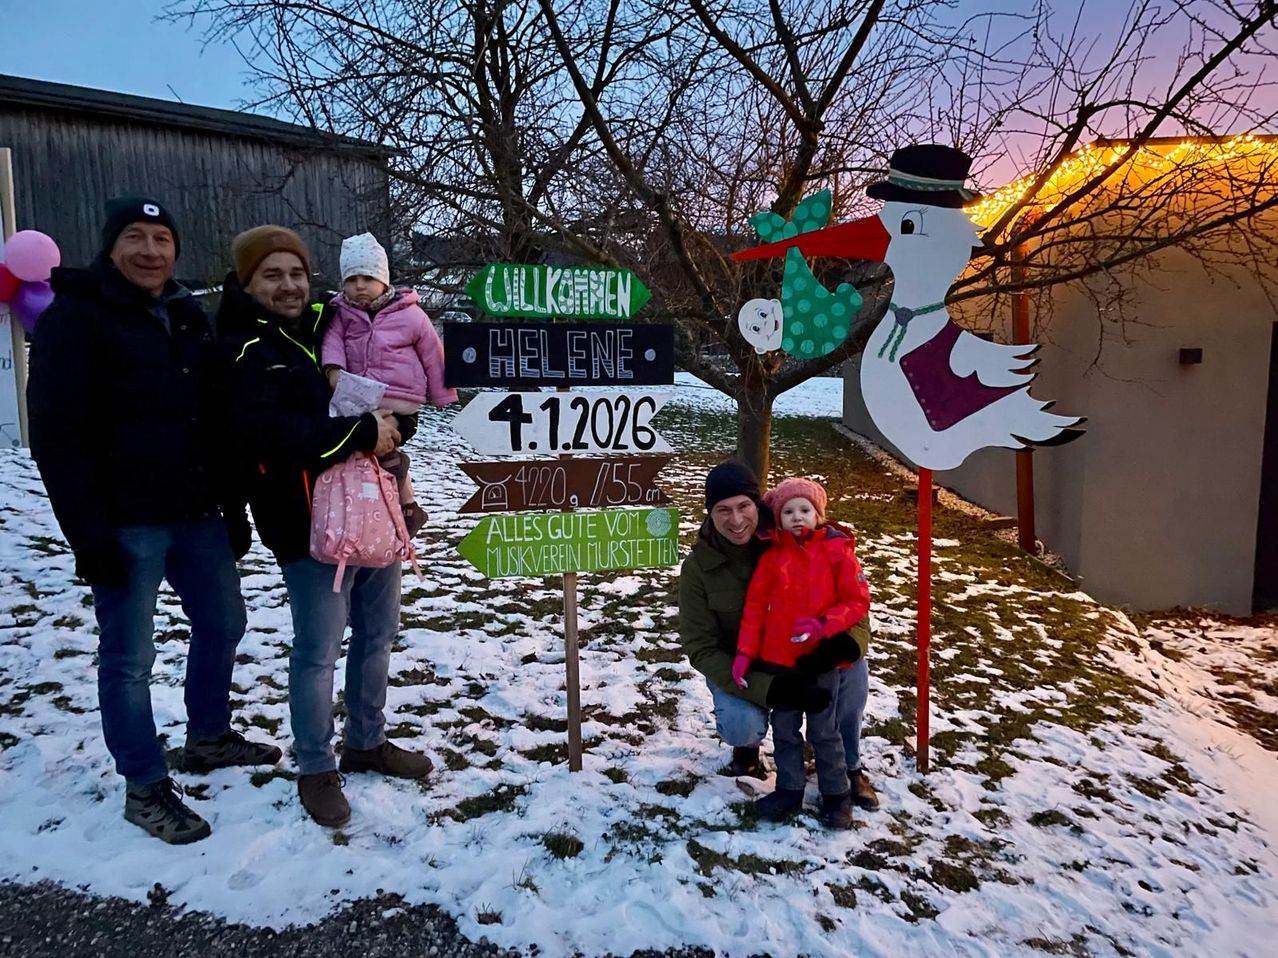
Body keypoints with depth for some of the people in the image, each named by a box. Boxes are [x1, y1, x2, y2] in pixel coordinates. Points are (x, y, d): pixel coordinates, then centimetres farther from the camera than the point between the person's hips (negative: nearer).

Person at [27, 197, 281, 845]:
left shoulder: (187, 317, 12)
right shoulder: (75, 318, -9)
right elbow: (57, 436, -14)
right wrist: (88, 534, -19)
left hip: (198, 516, 7)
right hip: (125, 525, -7)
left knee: (222, 624, 18)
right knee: (128, 659, 3)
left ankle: (208, 737, 39)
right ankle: (145, 787, 19)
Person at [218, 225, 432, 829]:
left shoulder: (330, 325, 9)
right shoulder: (244, 353, -8)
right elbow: (273, 433, -24)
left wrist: (390, 427, -3)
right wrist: (362, 433, -21)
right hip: (309, 522, -6)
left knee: (377, 632, 15)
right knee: (318, 649, -1)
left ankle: (367, 742, 33)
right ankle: (316, 770, 19)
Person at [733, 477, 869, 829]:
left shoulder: (837, 551, -8)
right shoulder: (772, 555, -2)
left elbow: (858, 601, -7)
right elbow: (755, 606, -1)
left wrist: (823, 625, -22)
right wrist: (745, 652, -6)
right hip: (778, 658, 3)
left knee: (824, 731, 11)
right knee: (784, 729, 15)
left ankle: (836, 794, 29)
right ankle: (789, 789, 32)